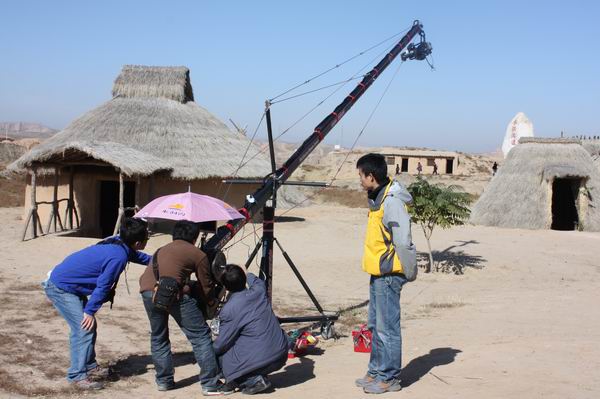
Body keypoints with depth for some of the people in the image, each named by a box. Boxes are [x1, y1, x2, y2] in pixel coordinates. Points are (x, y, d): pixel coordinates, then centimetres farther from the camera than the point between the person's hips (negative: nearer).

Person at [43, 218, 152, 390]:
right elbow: (102, 286, -20)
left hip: (68, 285, 10)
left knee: (89, 327, 14)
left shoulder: (118, 242, 0)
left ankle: (90, 367, 25)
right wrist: (90, 311, -13)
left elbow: (136, 255, 24)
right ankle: (77, 376, -7)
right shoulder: (118, 257, -27)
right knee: (84, 328, -13)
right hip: (60, 288, -10)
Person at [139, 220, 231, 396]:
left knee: (158, 337, 24)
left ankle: (163, 381, 29)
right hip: (173, 292, -5)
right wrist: (210, 303, 38)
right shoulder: (198, 254, 16)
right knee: (200, 336, 4)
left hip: (147, 291, 6)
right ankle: (210, 384, 4)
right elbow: (206, 289, 17)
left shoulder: (162, 250, 32)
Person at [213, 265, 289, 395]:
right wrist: (247, 274, 48)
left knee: (221, 357, 14)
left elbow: (221, 345, -5)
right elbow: (257, 280, 28)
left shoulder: (228, 310, -15)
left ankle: (254, 380, -3)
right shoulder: (259, 291, 0)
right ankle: (259, 377, 15)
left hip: (263, 360, -7)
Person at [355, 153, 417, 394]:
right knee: (375, 326, 17)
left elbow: (403, 241, -20)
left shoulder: (391, 201, -19)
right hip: (377, 273, 10)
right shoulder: (377, 198, 13)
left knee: (387, 328, -2)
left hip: (388, 275, -10)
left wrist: (410, 273, -15)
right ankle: (376, 372, 28)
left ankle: (389, 378, 7)